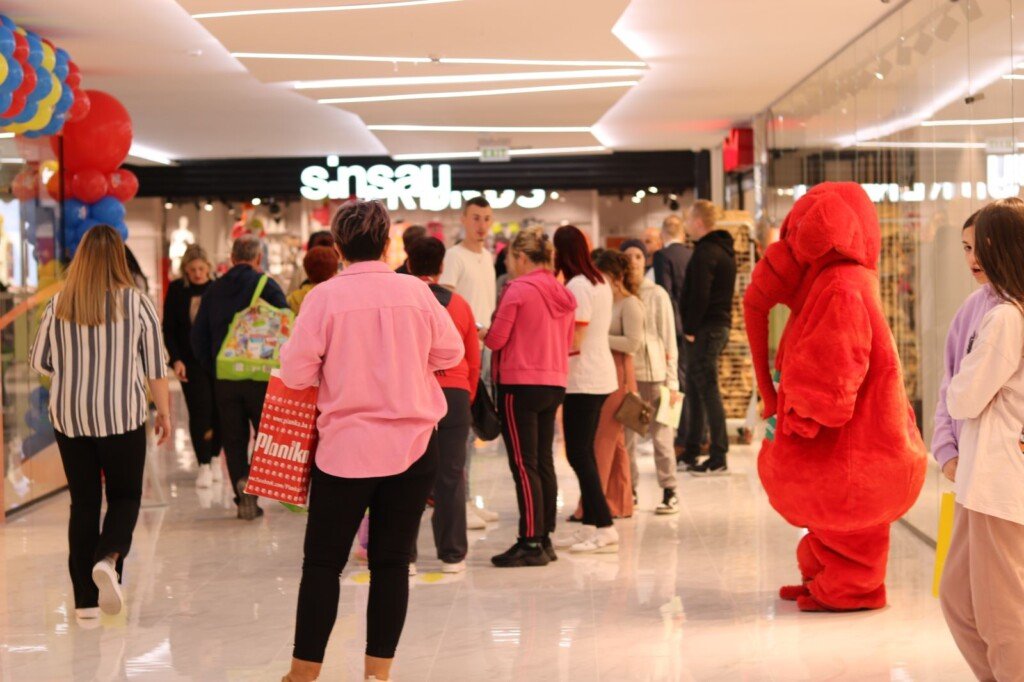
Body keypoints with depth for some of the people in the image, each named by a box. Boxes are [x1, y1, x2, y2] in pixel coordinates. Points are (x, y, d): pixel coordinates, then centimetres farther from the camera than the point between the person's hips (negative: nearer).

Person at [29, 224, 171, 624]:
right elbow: (154, 365, -2)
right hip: (122, 416, -2)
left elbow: (39, 362, 7)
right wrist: (164, 410, 8)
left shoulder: (59, 305, -1)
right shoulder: (136, 303, -6)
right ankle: (108, 559, -17)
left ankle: (85, 602, 12)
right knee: (125, 496, 12)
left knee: (83, 502, 10)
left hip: (69, 416, 2)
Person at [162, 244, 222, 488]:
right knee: (200, 411, -5)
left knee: (218, 410, 5)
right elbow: (169, 329, 2)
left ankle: (215, 457, 24)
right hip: (191, 362, 0)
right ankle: (204, 465, 3)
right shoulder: (176, 290, -1)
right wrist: (175, 359, -7)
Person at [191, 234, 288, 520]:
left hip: (224, 377, 4)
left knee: (233, 440, 9)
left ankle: (245, 501, 5)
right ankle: (253, 479, -16)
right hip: (261, 376, -3)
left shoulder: (214, 290, 9)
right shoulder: (267, 286, -4)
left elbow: (198, 336, 11)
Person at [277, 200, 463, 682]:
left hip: (345, 447, -2)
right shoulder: (415, 291, -1)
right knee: (392, 561, 8)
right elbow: (450, 353, 9)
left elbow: (296, 374, -7)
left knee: (323, 562, 8)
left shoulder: (325, 297, -8)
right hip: (413, 445, 2)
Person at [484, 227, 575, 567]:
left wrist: (482, 334, 10)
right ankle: (545, 539, 17)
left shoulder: (518, 289, -11)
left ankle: (531, 542, -3)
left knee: (524, 465, -4)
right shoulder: (561, 293, 10)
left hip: (521, 383, -7)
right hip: (555, 382, 7)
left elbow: (496, 338, -10)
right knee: (544, 462, 12)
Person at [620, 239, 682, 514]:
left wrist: (672, 381, -3)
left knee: (661, 434, -2)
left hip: (653, 372, -2)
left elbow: (668, 339, 2)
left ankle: (669, 492, 6)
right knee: (626, 436, 5)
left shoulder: (657, 295, 2)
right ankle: (629, 491, 15)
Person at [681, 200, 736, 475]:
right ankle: (690, 453, 21)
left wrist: (691, 329, -14)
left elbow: (699, 295, -21)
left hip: (705, 329, -10)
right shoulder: (725, 249, 17)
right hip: (720, 326, 10)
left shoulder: (705, 252, -15)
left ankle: (719, 458, -5)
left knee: (708, 391, -7)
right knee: (695, 390, 15)